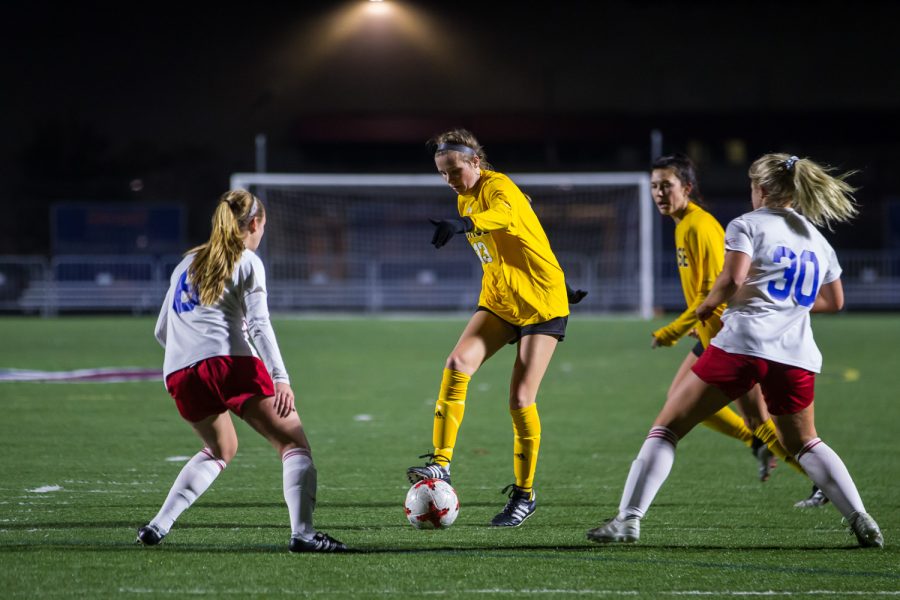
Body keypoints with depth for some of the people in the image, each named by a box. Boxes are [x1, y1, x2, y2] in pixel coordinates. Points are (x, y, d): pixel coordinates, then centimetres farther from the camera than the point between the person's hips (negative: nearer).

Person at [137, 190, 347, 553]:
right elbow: (259, 325, -6)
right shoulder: (247, 262, 8)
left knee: (220, 449, 28)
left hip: (179, 373, 6)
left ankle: (159, 524, 15)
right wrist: (280, 377, -15)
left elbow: (162, 331, 28)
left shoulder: (187, 263, 26)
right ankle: (302, 532, -23)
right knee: (294, 443, -2)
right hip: (230, 361, -6)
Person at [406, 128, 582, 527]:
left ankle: (524, 494, 8)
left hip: (541, 302, -7)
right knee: (458, 363, -19)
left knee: (521, 399, -9)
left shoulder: (498, 187, -17)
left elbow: (504, 215, -43)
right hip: (498, 300, 7)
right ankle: (440, 464, -23)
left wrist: (462, 224, -63)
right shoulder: (466, 199, 9)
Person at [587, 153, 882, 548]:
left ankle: (629, 518, -8)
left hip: (743, 342, -5)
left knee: (668, 426, 2)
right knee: (803, 442, 24)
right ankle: (861, 520, 8)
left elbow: (732, 279, -12)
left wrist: (707, 305, 5)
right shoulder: (817, 240, 20)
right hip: (796, 353, 5)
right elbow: (834, 302, 27)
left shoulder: (747, 225, 2)